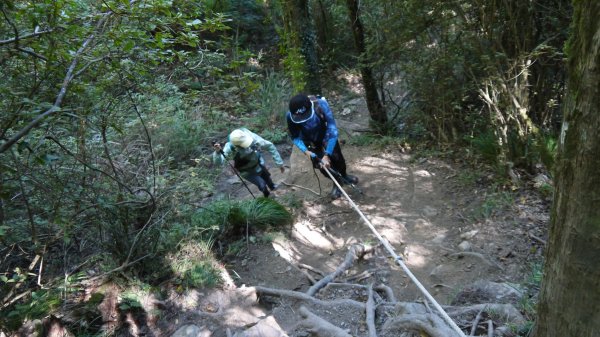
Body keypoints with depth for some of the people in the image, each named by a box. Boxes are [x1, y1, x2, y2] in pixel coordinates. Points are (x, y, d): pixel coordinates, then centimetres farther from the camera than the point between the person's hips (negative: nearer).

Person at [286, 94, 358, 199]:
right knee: (319, 163, -6)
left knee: (336, 156, 2)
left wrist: (327, 155, -38)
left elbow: (332, 130, -36)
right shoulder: (290, 116, -34)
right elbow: (295, 137, -16)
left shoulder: (321, 104, -40)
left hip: (325, 135, 0)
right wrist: (305, 151, -32)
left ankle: (343, 176, 35)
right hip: (310, 140, 0)